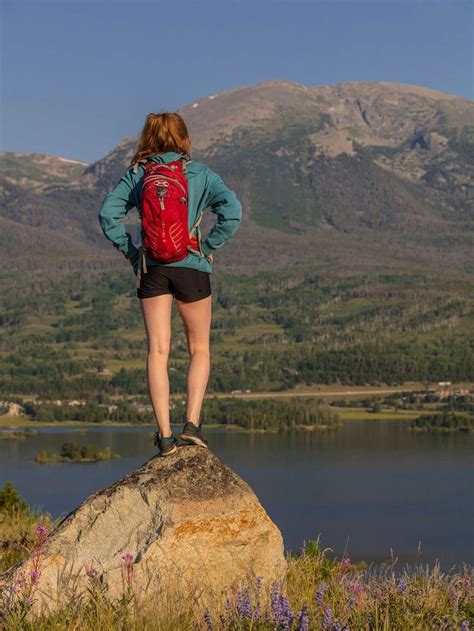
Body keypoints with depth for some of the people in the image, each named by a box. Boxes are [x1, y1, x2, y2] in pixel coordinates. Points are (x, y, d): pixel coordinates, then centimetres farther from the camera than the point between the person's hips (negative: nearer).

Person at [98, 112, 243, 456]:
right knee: (199, 350, 13)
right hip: (191, 266, -1)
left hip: (152, 268, 1)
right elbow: (232, 211, -11)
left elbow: (108, 213, -4)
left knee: (157, 351, 4)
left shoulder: (137, 174, 5)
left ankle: (165, 434, -2)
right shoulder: (201, 173, 1)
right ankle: (192, 422, 0)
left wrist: (131, 250, 4)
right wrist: (210, 247, -1)